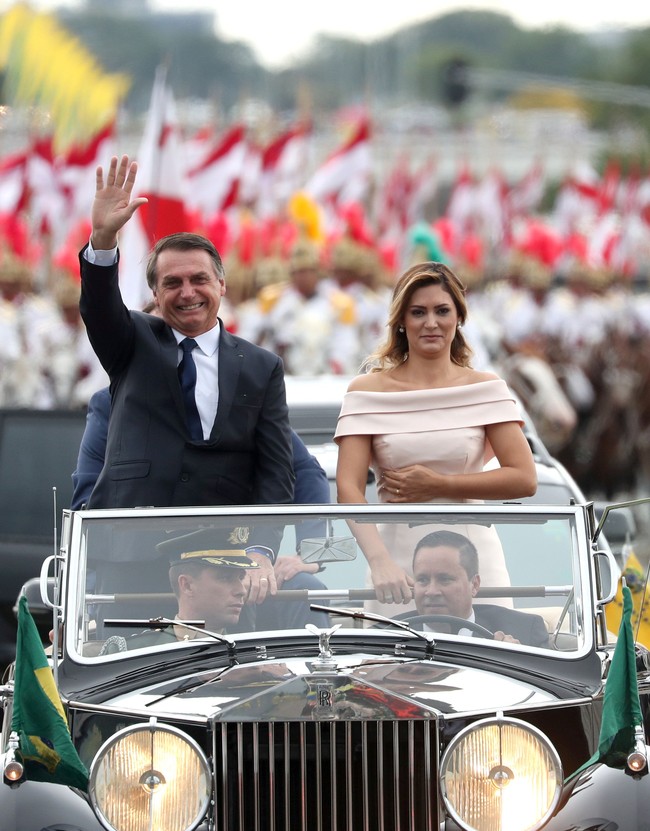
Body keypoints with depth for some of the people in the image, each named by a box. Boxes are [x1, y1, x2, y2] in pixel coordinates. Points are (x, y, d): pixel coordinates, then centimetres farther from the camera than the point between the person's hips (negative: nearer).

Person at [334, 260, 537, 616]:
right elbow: (349, 488, -7)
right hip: (399, 557, 0)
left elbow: (524, 479, -2)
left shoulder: (486, 388, 6)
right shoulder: (368, 391, 3)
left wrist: (437, 485, -9)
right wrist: (379, 561, -23)